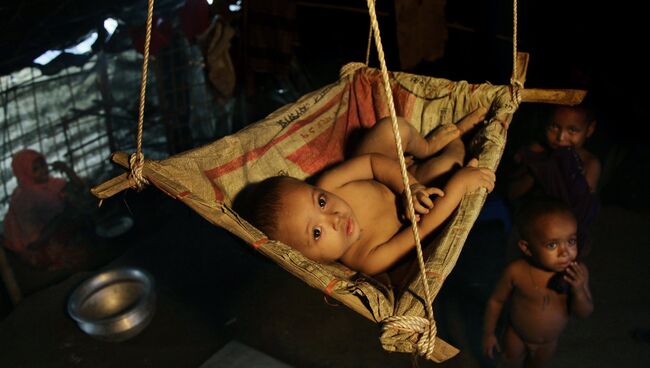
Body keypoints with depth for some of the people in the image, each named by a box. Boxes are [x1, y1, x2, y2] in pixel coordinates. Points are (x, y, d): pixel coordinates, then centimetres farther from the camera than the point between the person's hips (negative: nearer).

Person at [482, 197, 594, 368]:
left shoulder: (579, 272, -26)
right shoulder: (516, 271, -32)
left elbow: (585, 313, -16)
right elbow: (496, 301, -14)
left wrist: (578, 290, -36)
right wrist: (489, 333, -4)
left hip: (549, 342, 3)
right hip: (516, 337, -2)